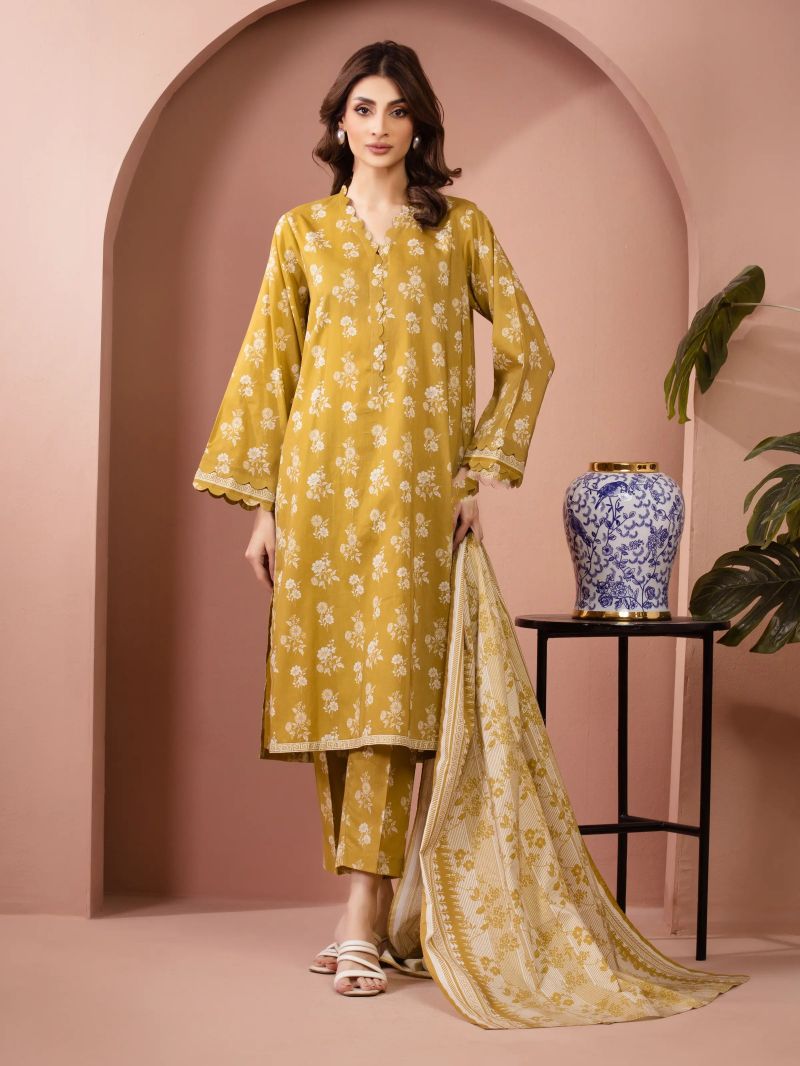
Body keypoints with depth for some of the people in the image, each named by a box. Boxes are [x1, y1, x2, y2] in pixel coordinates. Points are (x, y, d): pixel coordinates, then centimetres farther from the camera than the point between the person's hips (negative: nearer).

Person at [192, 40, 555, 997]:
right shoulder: (302, 232, 9)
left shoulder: (460, 228, 7)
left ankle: (362, 924, -9)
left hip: (416, 488, -2)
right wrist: (261, 504, 3)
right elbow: (266, 369, 9)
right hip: (320, 482, 2)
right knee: (329, 685, 3)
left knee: (393, 687, -10)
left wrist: (485, 469, 1)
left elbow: (528, 351, 9)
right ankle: (368, 899, 15)